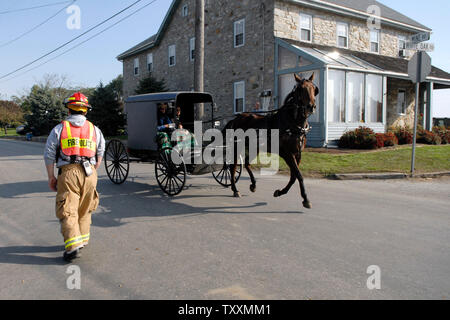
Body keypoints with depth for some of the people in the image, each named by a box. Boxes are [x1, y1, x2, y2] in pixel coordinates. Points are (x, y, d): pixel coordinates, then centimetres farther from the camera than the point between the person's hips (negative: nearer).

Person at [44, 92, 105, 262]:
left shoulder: (59, 129, 4)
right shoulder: (94, 129, 12)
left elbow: (49, 155, 2)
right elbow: (100, 154, 14)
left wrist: (51, 177, 9)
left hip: (68, 173, -3)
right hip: (89, 174, 3)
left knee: (67, 211, -1)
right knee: (84, 210, 17)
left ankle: (73, 246, -11)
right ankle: (83, 239, 26)